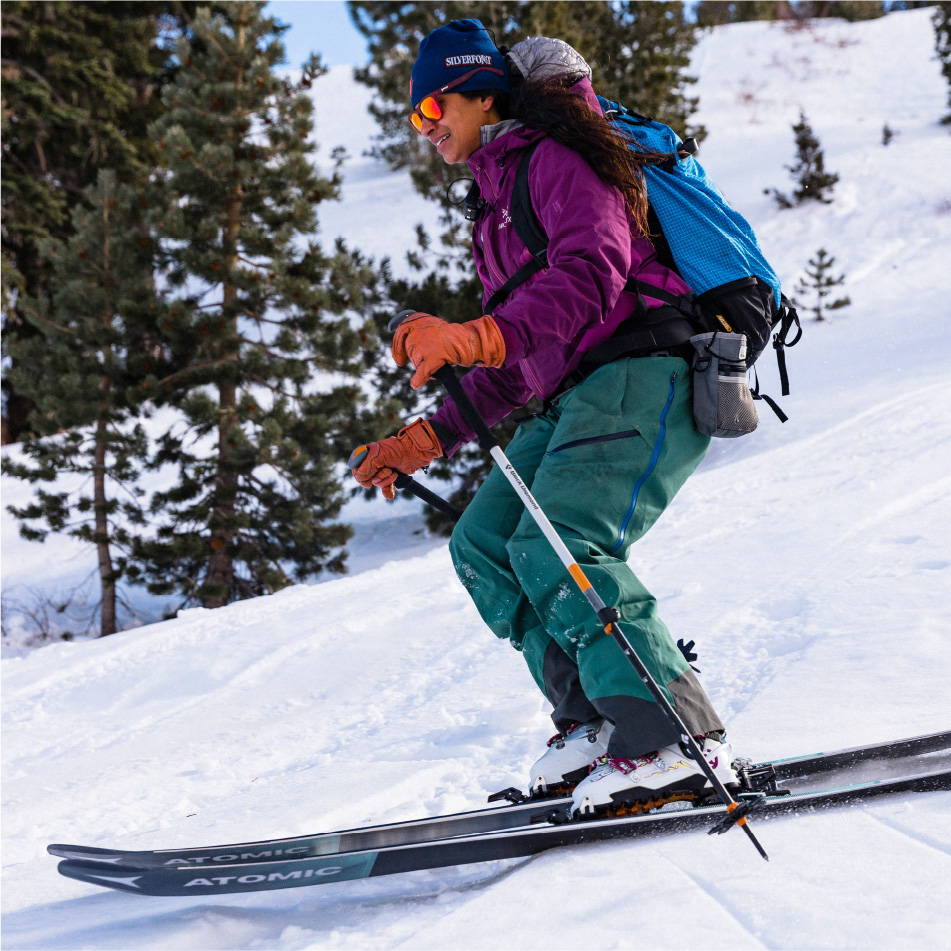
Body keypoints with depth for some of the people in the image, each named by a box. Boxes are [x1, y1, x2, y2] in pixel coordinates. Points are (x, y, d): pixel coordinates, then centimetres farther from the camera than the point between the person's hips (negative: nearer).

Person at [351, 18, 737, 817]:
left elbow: (593, 270, -23)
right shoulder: (502, 197, 26)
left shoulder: (555, 155, -2)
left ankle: (681, 743, -25)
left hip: (645, 373, -10)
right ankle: (600, 722, -6)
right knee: (483, 545, -2)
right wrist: (429, 436, 21)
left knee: (557, 549, -26)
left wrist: (479, 336, -37)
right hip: (579, 395, 10)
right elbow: (517, 362, 28)